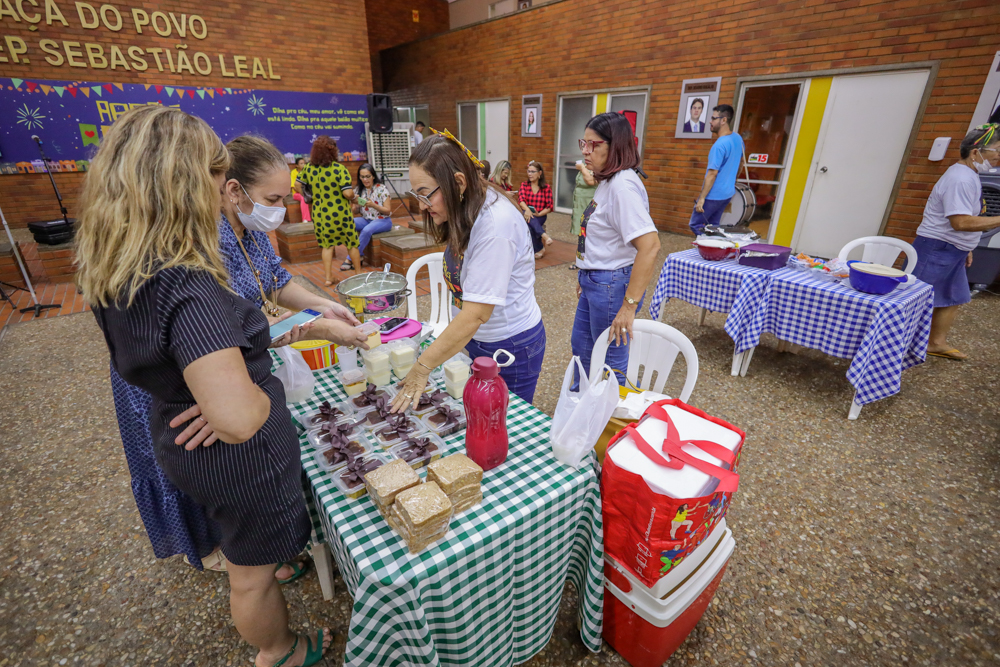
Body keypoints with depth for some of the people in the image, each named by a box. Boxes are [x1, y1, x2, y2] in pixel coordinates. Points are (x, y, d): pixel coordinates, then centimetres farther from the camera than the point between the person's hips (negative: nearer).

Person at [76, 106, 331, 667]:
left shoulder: (117, 274, -7)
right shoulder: (187, 290, -36)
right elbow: (238, 420, -42)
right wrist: (263, 394, -21)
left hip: (182, 443, 9)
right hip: (238, 457, -9)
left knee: (249, 548, 35)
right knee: (254, 571, 19)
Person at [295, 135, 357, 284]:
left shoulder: (309, 168, 0)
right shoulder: (339, 169, -16)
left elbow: (298, 185, 9)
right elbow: (348, 193, -22)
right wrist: (353, 196, -1)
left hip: (320, 214, 4)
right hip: (340, 214, -4)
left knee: (327, 244, 17)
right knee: (352, 244, 13)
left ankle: (328, 277, 18)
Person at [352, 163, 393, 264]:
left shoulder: (381, 188, -8)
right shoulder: (360, 190, 7)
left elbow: (388, 211, -10)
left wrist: (373, 205, -26)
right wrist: (356, 204, -16)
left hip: (382, 221, -5)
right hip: (366, 220, 5)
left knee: (366, 230, -36)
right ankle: (358, 256, -18)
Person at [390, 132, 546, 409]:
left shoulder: (495, 225, -27)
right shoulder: (463, 211, 0)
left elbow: (476, 313, -29)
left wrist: (423, 367, -24)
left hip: (511, 346, -8)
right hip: (474, 339, 8)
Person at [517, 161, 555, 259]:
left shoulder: (546, 187, 5)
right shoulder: (524, 185, 8)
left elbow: (549, 207, 0)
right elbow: (521, 199, -11)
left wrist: (539, 214, -18)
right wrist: (527, 210, -32)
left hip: (540, 217, -1)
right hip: (526, 214, 2)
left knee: (530, 226, -34)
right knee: (528, 217, -36)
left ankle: (539, 249, -21)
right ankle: (544, 235, -41)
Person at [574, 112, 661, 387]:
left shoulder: (622, 185, -22)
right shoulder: (606, 181, 9)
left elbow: (649, 245, -30)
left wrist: (629, 305, -30)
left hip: (612, 285, -11)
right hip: (594, 282, 11)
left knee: (612, 363, 5)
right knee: (581, 346, 24)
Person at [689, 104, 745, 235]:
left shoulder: (720, 145, -24)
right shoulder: (738, 138, 6)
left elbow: (712, 174, -25)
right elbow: (740, 163, 20)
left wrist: (702, 198, -21)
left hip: (713, 196, -9)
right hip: (728, 193, 9)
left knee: (695, 225, 2)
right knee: (712, 226, 17)